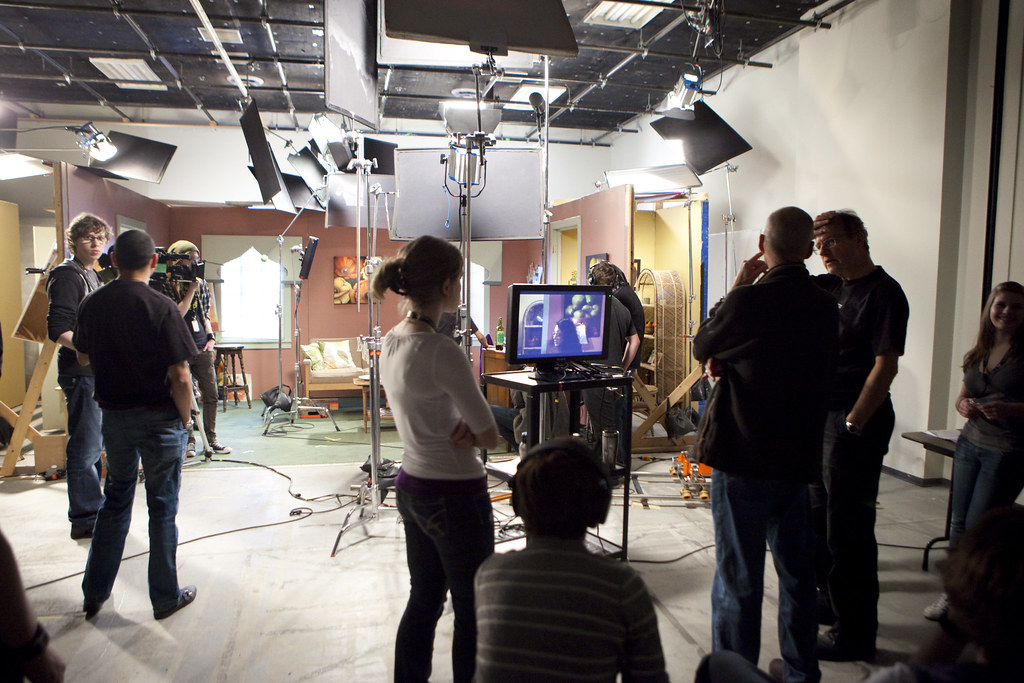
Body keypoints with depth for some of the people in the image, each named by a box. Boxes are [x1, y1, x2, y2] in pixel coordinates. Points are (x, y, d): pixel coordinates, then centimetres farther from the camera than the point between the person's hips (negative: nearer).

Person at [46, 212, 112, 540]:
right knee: (86, 447, -4)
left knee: (95, 445, 16)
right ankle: (85, 519, 5)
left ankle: (93, 511, 28)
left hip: (98, 371, 10)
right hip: (80, 373, -10)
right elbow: (58, 330, -20)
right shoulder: (66, 275, -11)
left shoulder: (92, 275, 17)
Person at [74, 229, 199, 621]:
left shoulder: (93, 304, -1)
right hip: (159, 418, -5)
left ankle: (95, 592, 31)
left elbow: (83, 357, 15)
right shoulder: (161, 307, -18)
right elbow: (180, 376, -18)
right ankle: (165, 598, 19)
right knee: (162, 507, 7)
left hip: (114, 415, 5)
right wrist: (186, 418, -5)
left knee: (116, 500, 20)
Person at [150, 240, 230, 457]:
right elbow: (176, 315, -13)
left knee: (211, 394, 5)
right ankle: (188, 441, 11)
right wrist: (191, 290, -14)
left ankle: (211, 439, 15)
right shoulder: (163, 285, -4)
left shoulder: (201, 284, 12)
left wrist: (210, 338, 6)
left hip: (202, 347, 5)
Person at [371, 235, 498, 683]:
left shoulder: (391, 341, 2)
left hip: (411, 489, 8)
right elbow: (490, 437, -20)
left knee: (423, 601, 21)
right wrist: (470, 431, -1)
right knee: (473, 612, 10)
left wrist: (461, 427, -7)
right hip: (456, 496, -8)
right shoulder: (442, 352, -24)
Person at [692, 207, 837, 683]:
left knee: (738, 580, 5)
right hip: (799, 459, 6)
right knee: (797, 573, 20)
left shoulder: (750, 300, -17)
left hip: (743, 457, -6)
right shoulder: (826, 306, 3)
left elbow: (703, 348, -1)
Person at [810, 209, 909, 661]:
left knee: (848, 528, -2)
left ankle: (857, 633, 11)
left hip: (857, 423, -8)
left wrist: (853, 424, -18)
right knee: (820, 517, 19)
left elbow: (885, 365, -17)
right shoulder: (830, 287, 11)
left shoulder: (883, 292, -12)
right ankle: (831, 601, 36)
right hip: (820, 417, 9)